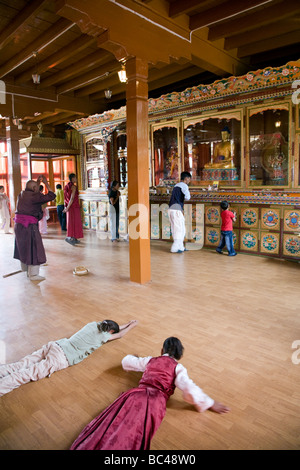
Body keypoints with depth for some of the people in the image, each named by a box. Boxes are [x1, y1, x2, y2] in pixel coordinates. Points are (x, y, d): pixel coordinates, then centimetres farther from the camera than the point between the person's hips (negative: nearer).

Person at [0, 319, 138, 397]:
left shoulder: (94, 324, 20)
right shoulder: (104, 336, 3)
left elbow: (113, 328, 39)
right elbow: (119, 335, 23)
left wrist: (127, 324, 47)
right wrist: (131, 326, 39)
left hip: (55, 345, 7)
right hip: (62, 358, -7)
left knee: (23, 365, -3)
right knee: (30, 373, -17)